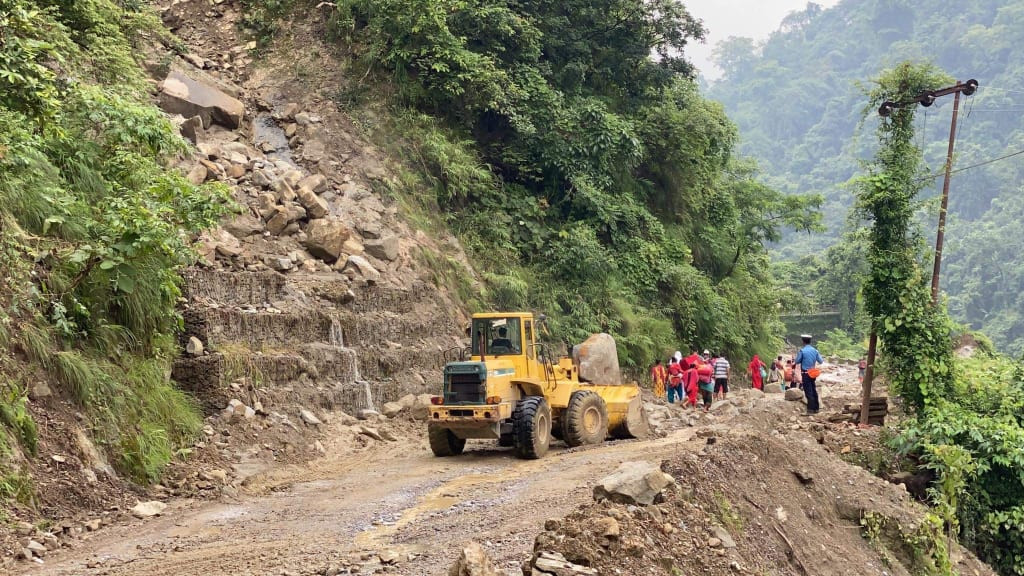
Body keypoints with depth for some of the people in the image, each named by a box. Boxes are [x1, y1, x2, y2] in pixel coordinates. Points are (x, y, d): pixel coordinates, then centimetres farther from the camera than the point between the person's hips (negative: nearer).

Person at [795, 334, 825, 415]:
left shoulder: (802, 351, -13)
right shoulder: (815, 350, 3)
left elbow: (797, 362, -6)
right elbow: (820, 361, 8)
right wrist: (823, 360, 30)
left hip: (805, 373, -5)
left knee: (808, 392, -5)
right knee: (814, 390, 15)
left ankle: (810, 410, -7)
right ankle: (816, 408, 22)